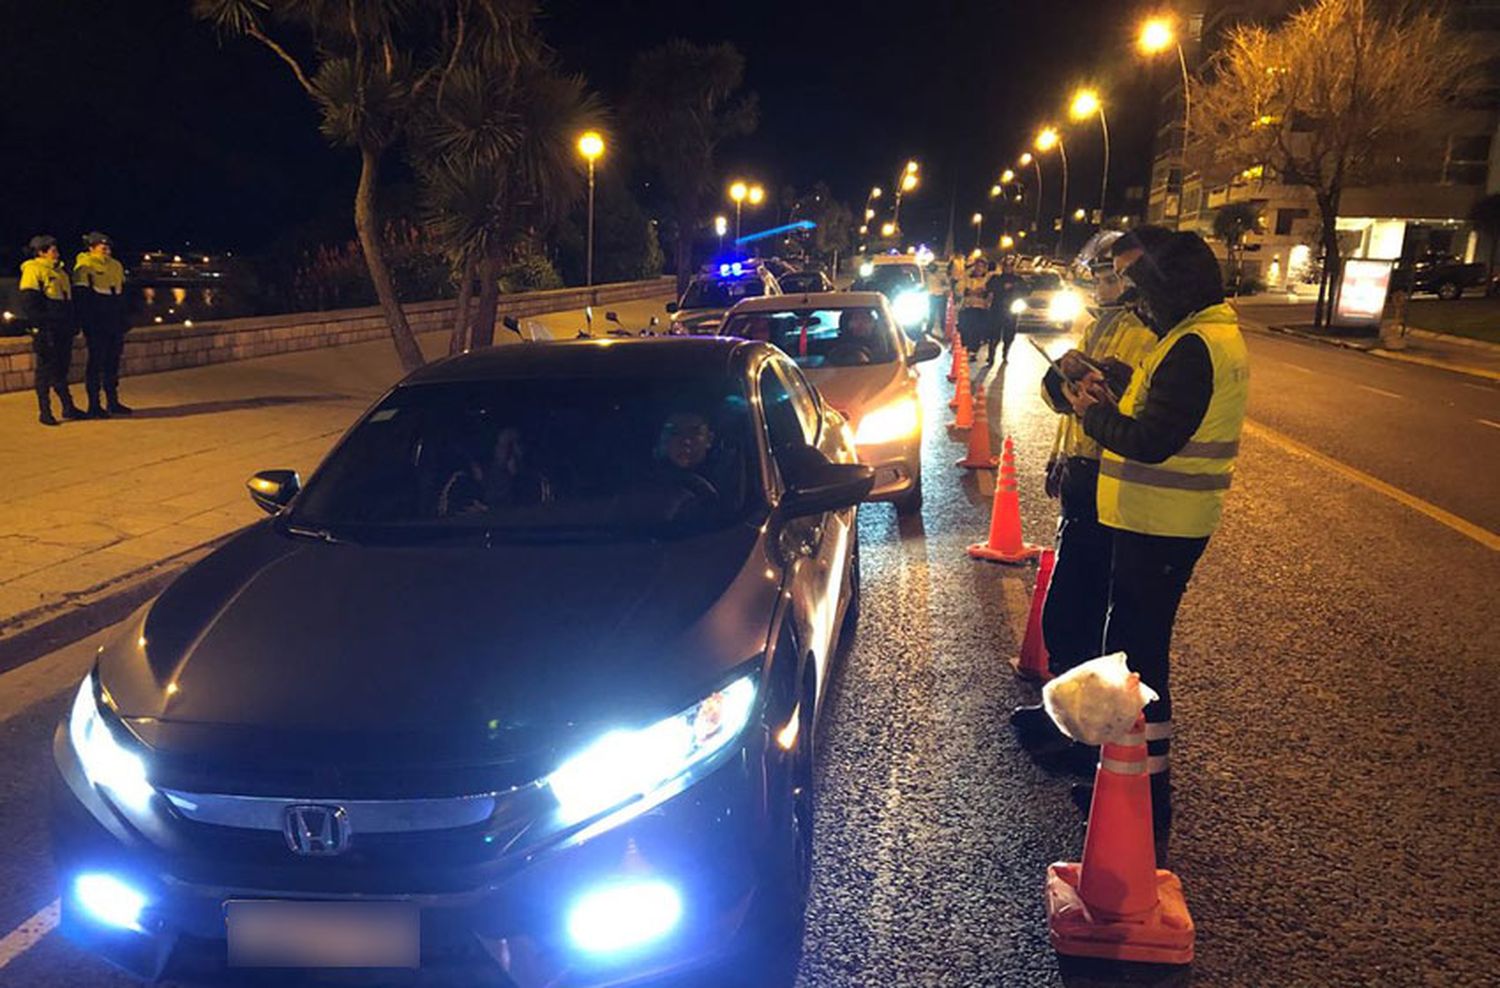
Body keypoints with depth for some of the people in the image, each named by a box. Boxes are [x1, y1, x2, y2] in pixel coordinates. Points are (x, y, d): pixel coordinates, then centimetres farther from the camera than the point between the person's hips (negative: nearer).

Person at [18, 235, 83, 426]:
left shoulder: (59, 271, 19)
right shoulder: (33, 270, -6)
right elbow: (29, 303, -13)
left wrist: (71, 325, 20)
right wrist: (39, 325, -19)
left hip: (62, 330, 7)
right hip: (46, 331, -7)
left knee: (62, 367, 12)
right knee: (46, 369, -3)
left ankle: (68, 407, 18)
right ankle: (44, 412, 3)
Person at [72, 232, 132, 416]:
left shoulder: (115, 266, 14)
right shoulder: (84, 267, -8)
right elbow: (80, 297, -10)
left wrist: (125, 320, 17)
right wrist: (87, 324, -15)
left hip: (115, 324, 7)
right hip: (97, 325, -7)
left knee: (113, 362, 11)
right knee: (96, 363, -3)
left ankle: (113, 402, 19)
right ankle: (94, 405, 2)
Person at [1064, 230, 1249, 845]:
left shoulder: (1195, 346, -19)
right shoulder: (1216, 337, 15)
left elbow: (1153, 441, -25)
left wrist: (1095, 413, -9)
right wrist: (1111, 406, 3)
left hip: (1159, 529, -11)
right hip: (1165, 523, 11)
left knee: (1138, 653, -2)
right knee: (1135, 647, 19)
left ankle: (1149, 799, 8)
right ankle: (1136, 772, 33)